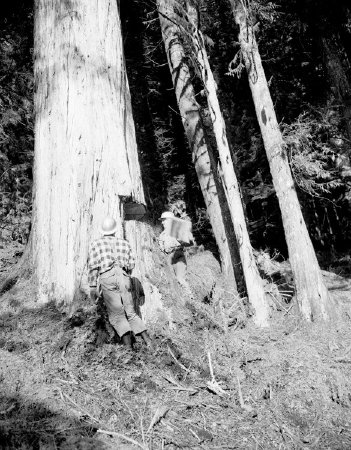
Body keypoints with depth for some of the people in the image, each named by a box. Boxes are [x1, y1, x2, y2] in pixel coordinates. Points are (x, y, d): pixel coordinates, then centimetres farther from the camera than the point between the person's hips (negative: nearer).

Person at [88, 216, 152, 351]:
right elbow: (131, 264, 15)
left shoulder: (96, 244, 11)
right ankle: (148, 341, 0)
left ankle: (129, 346, -16)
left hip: (107, 279, -3)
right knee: (131, 313, 12)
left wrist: (93, 287, 3)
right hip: (124, 279, 3)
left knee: (117, 316, -1)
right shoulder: (125, 243, 19)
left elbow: (93, 266, 2)